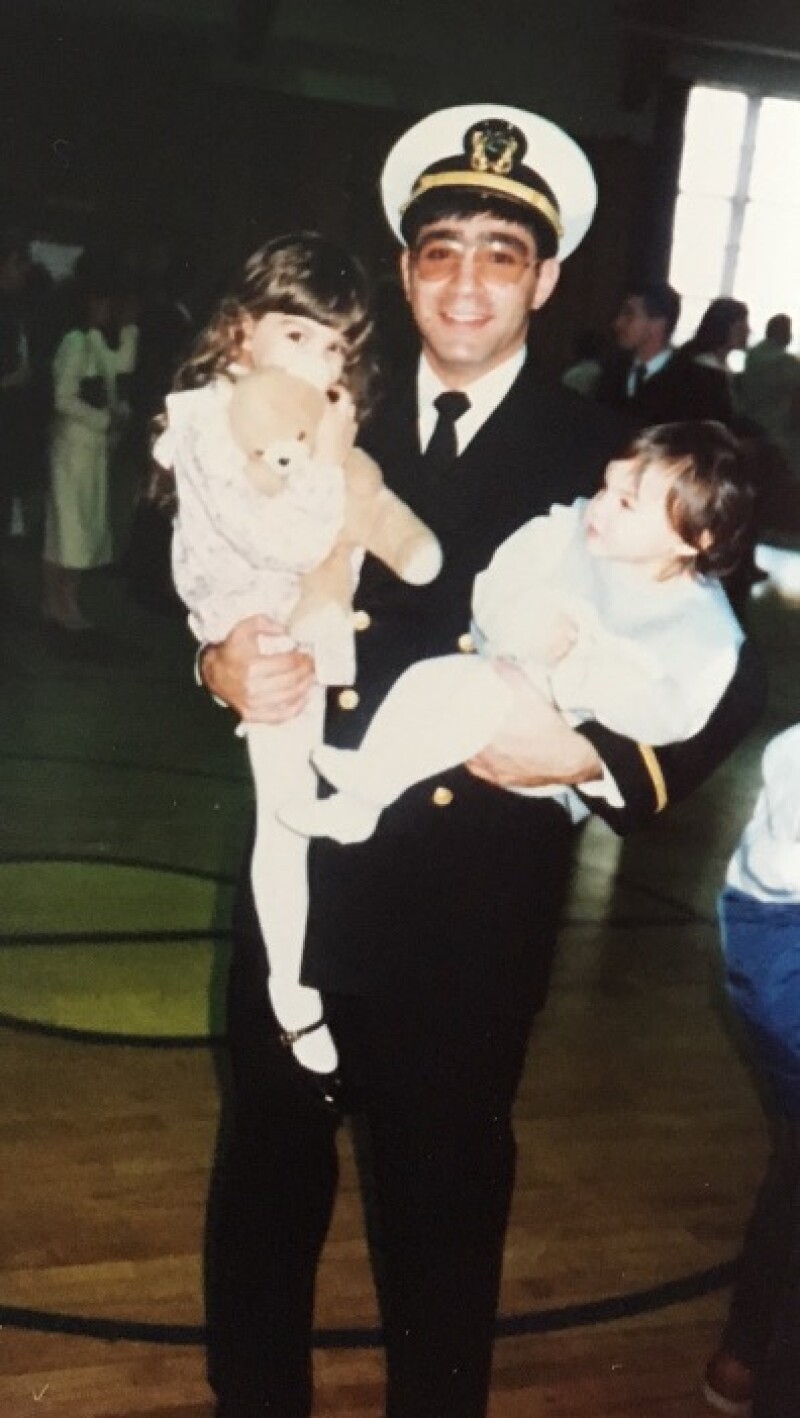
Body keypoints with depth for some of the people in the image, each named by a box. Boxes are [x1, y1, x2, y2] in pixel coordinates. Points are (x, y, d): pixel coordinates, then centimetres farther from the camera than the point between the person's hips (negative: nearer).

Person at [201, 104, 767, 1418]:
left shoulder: (605, 460, -7)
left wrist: (592, 755, -25)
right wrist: (225, 661, -12)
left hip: (475, 913, -3)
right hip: (304, 877, 3)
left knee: (444, 1198, 17)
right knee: (266, 1175, 19)